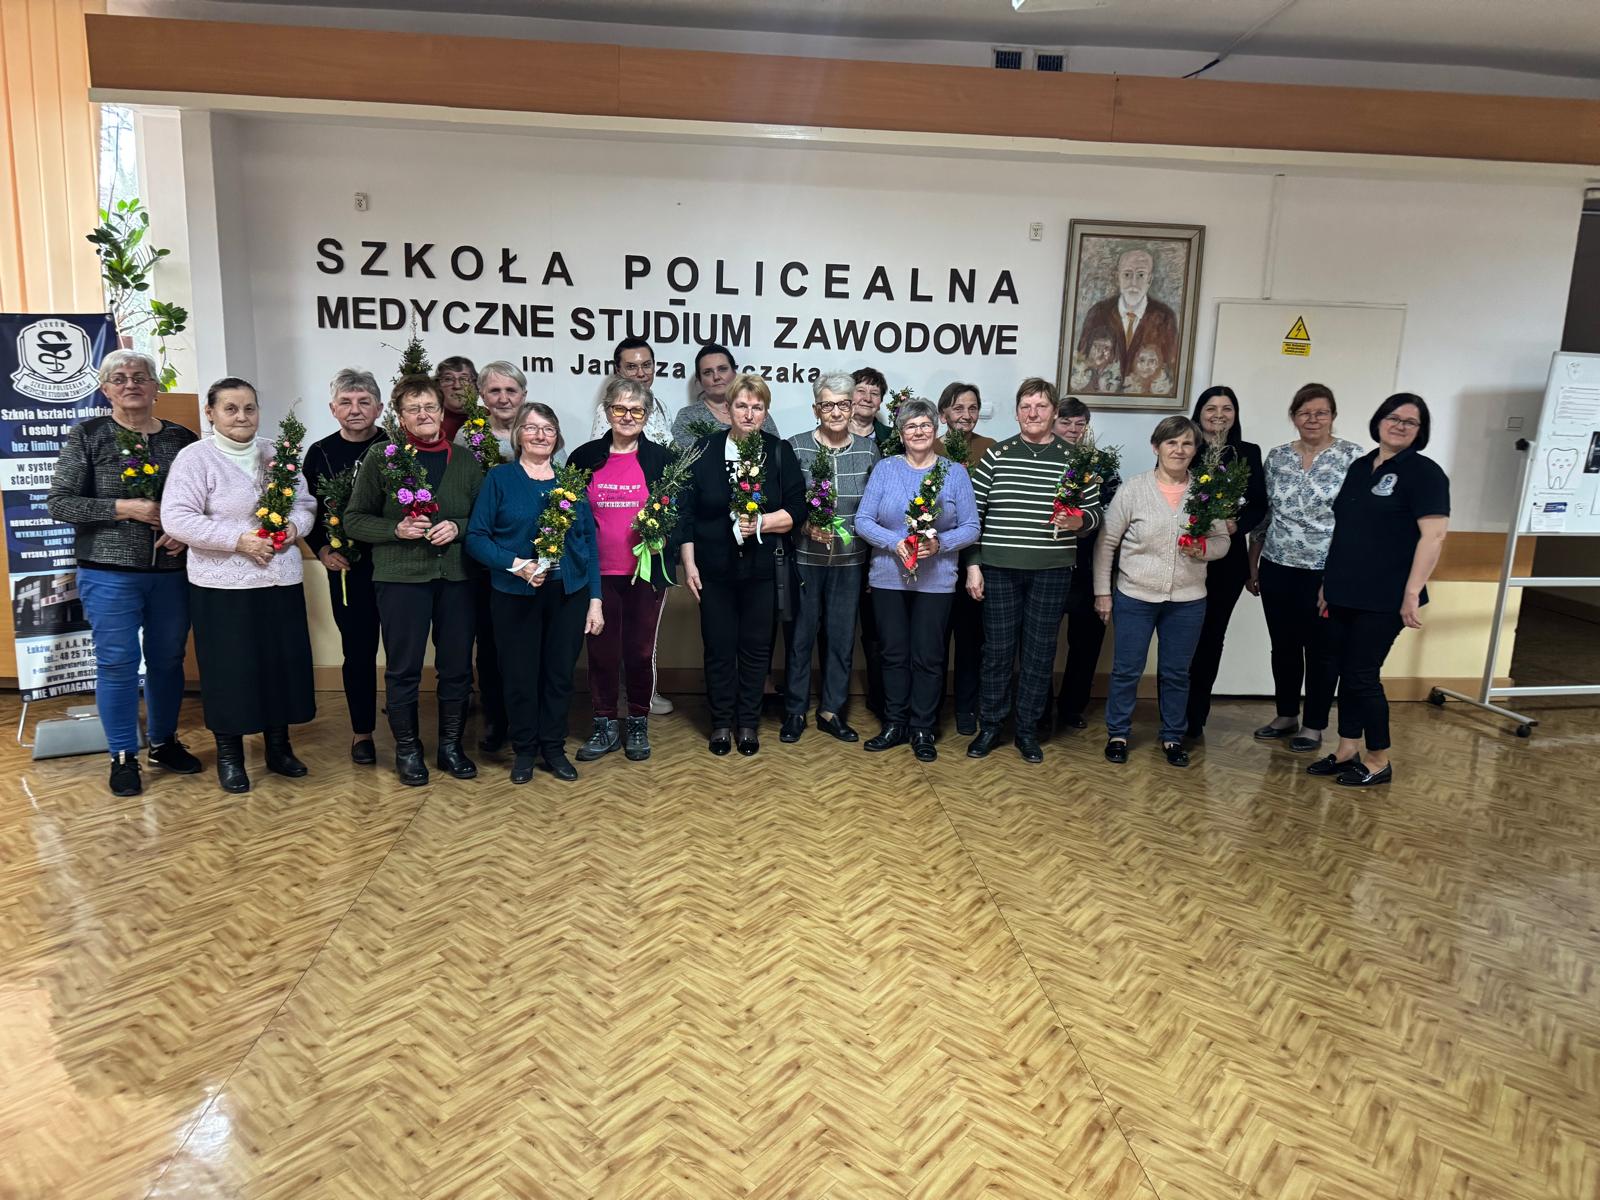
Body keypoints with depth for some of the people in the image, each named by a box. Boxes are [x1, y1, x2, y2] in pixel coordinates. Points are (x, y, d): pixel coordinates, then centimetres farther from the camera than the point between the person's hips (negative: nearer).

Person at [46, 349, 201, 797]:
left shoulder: (181, 438, 7)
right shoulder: (88, 435, 0)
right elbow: (59, 503, -4)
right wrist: (124, 509, -15)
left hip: (171, 571, 3)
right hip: (110, 573, -3)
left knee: (168, 659, 11)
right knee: (117, 662, 1)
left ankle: (163, 742, 28)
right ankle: (123, 756, 14)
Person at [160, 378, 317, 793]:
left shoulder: (277, 453, 10)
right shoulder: (195, 457, -6)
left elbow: (306, 503, 14)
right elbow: (176, 518, -13)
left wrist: (294, 526, -8)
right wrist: (239, 540, -18)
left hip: (281, 580, 5)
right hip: (223, 585, -4)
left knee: (283, 663, 10)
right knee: (230, 669, 3)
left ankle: (279, 746, 26)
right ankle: (229, 755, 19)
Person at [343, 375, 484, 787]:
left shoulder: (465, 460, 6)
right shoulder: (381, 458, -1)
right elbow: (354, 519, 1)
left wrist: (457, 527, -11)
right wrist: (397, 529, -14)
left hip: (457, 577, 3)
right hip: (400, 578, -2)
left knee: (457, 667, 9)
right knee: (403, 669, 6)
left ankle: (451, 745, 25)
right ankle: (407, 750, 21)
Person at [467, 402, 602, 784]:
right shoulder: (499, 478, 1)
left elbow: (589, 540, 6)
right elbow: (476, 537, -4)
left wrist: (595, 599, 1)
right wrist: (516, 565, -19)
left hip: (568, 594, 2)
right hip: (515, 595, -2)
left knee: (560, 674, 8)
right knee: (520, 675, 6)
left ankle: (554, 748, 24)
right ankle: (524, 750, 24)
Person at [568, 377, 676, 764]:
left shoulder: (661, 458, 3)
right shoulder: (584, 457, 5)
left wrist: (663, 539, -14)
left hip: (647, 572, -1)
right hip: (598, 572, 1)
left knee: (641, 650, 9)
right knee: (602, 650, 8)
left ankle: (638, 724, 24)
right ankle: (605, 725, 21)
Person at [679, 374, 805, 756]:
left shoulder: (780, 452, 1)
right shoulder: (706, 451, 1)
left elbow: (796, 511, -2)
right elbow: (688, 512, 2)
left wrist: (760, 523, -18)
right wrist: (689, 564, -2)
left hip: (762, 569, 0)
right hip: (714, 568, 0)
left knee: (755, 648, 8)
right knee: (718, 648, 7)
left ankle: (748, 723, 23)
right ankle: (721, 722, 22)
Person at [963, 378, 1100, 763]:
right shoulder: (996, 454, 2)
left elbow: (1095, 511, 9)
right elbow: (973, 512, 1)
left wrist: (1077, 521, -14)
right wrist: (972, 564, -3)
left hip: (1052, 571, 1)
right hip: (999, 568, 0)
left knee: (1040, 652, 7)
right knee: (997, 651, 6)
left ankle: (1027, 729, 21)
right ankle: (990, 726, 20)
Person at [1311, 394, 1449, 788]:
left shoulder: (1424, 473, -8)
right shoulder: (1360, 466, 12)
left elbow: (1434, 535, -16)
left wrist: (1411, 594, -21)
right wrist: (1328, 582, 16)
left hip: (1383, 598, -6)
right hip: (1344, 593, 6)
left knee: (1363, 676, -3)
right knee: (1347, 673, 11)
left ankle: (1379, 762, 13)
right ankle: (1346, 753, 23)